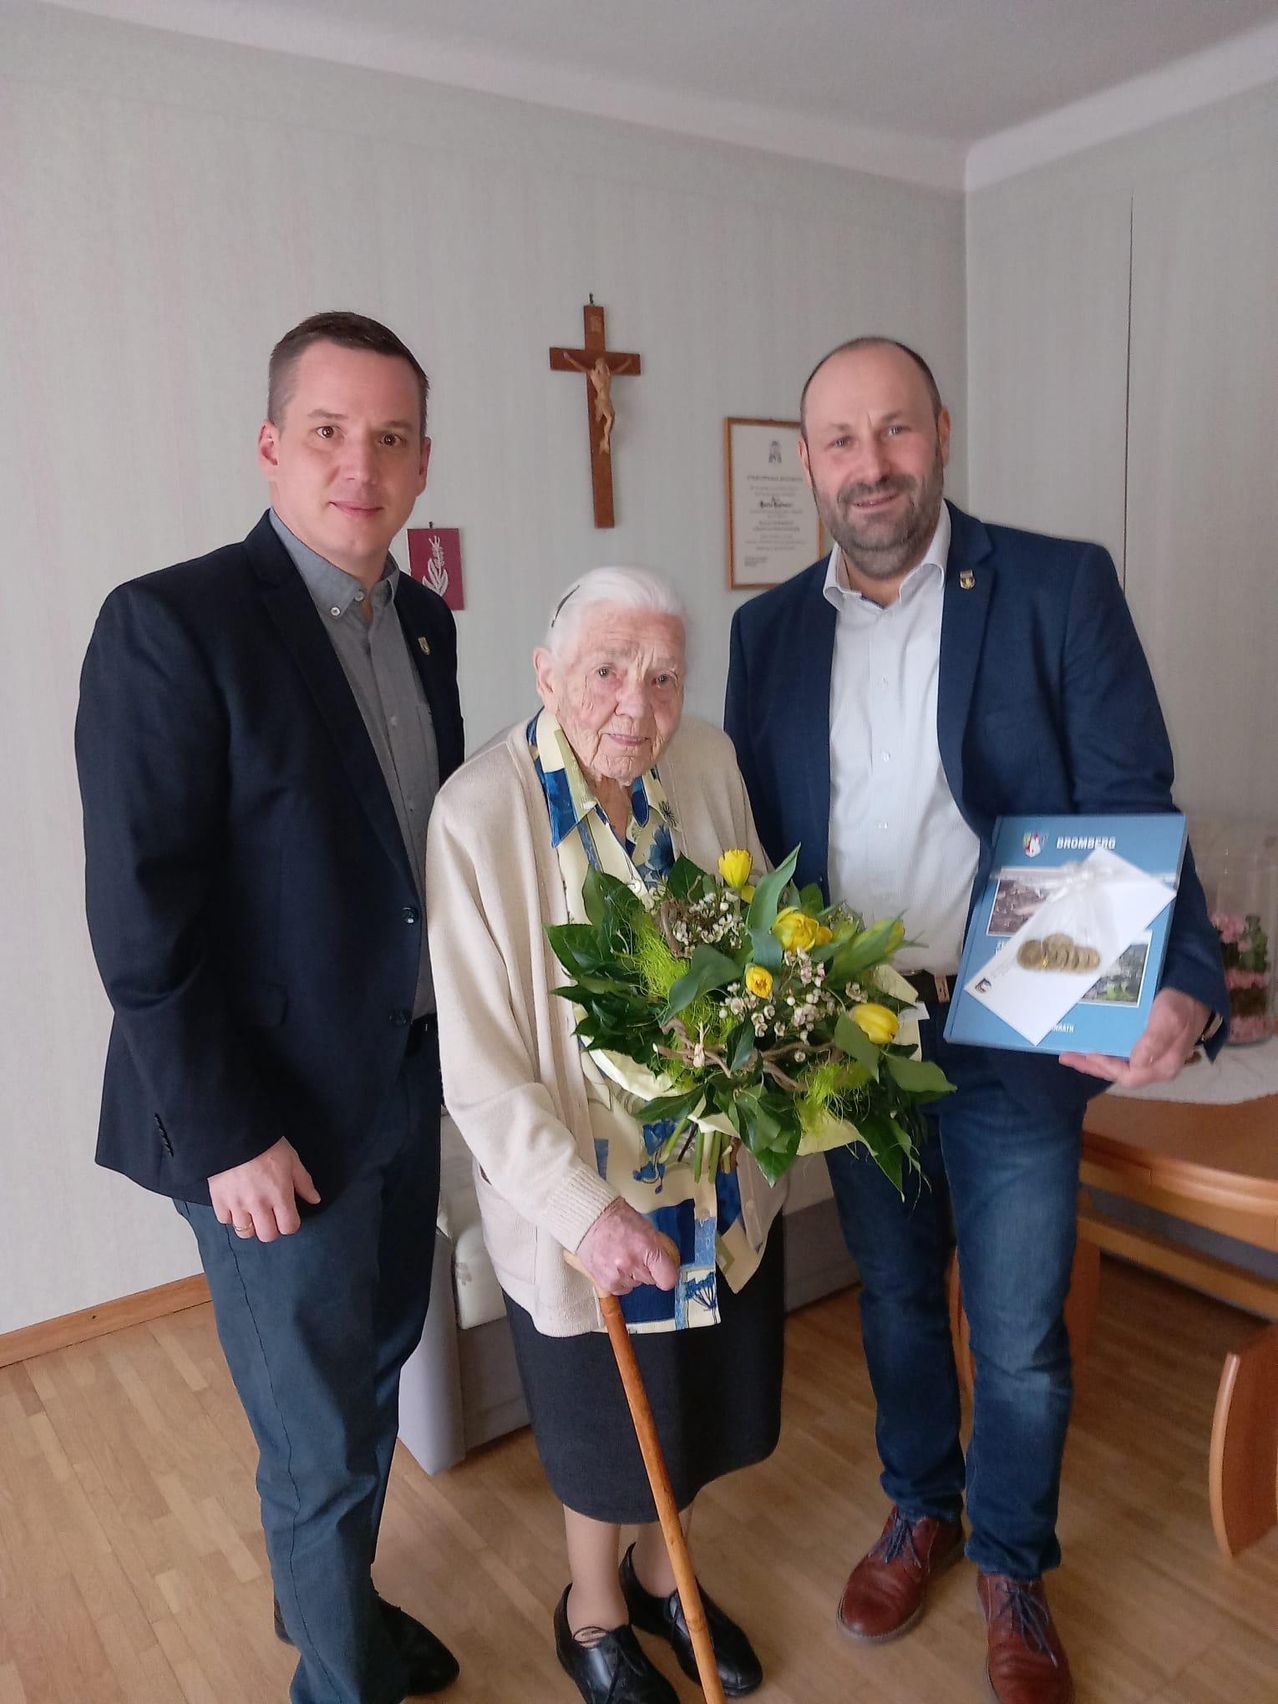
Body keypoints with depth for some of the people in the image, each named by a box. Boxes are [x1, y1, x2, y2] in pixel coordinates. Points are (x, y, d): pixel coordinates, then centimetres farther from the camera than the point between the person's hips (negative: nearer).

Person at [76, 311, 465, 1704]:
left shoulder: (423, 622, 5)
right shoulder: (171, 623, -17)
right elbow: (139, 919, -19)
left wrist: (457, 1043, 8)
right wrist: (226, 1138, -16)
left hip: (408, 1079, 7)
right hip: (272, 1119, -7)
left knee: (373, 1369, 25)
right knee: (321, 1439, 11)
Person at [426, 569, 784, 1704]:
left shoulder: (709, 764, -8)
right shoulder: (480, 815, -23)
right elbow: (482, 1073, -22)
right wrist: (588, 1211, -26)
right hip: (580, 1194, -5)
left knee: (708, 1402, 24)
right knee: (606, 1430, 19)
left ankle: (658, 1574, 56)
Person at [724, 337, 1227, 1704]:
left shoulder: (1060, 589, -8)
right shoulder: (768, 629, 2)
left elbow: (1131, 813, -11)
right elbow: (753, 836, 6)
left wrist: (1180, 982, -26)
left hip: (1015, 1040, -3)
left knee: (1018, 1337, 12)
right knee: (894, 1295, 22)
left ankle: (1011, 1564, 41)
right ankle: (918, 1511, 48)